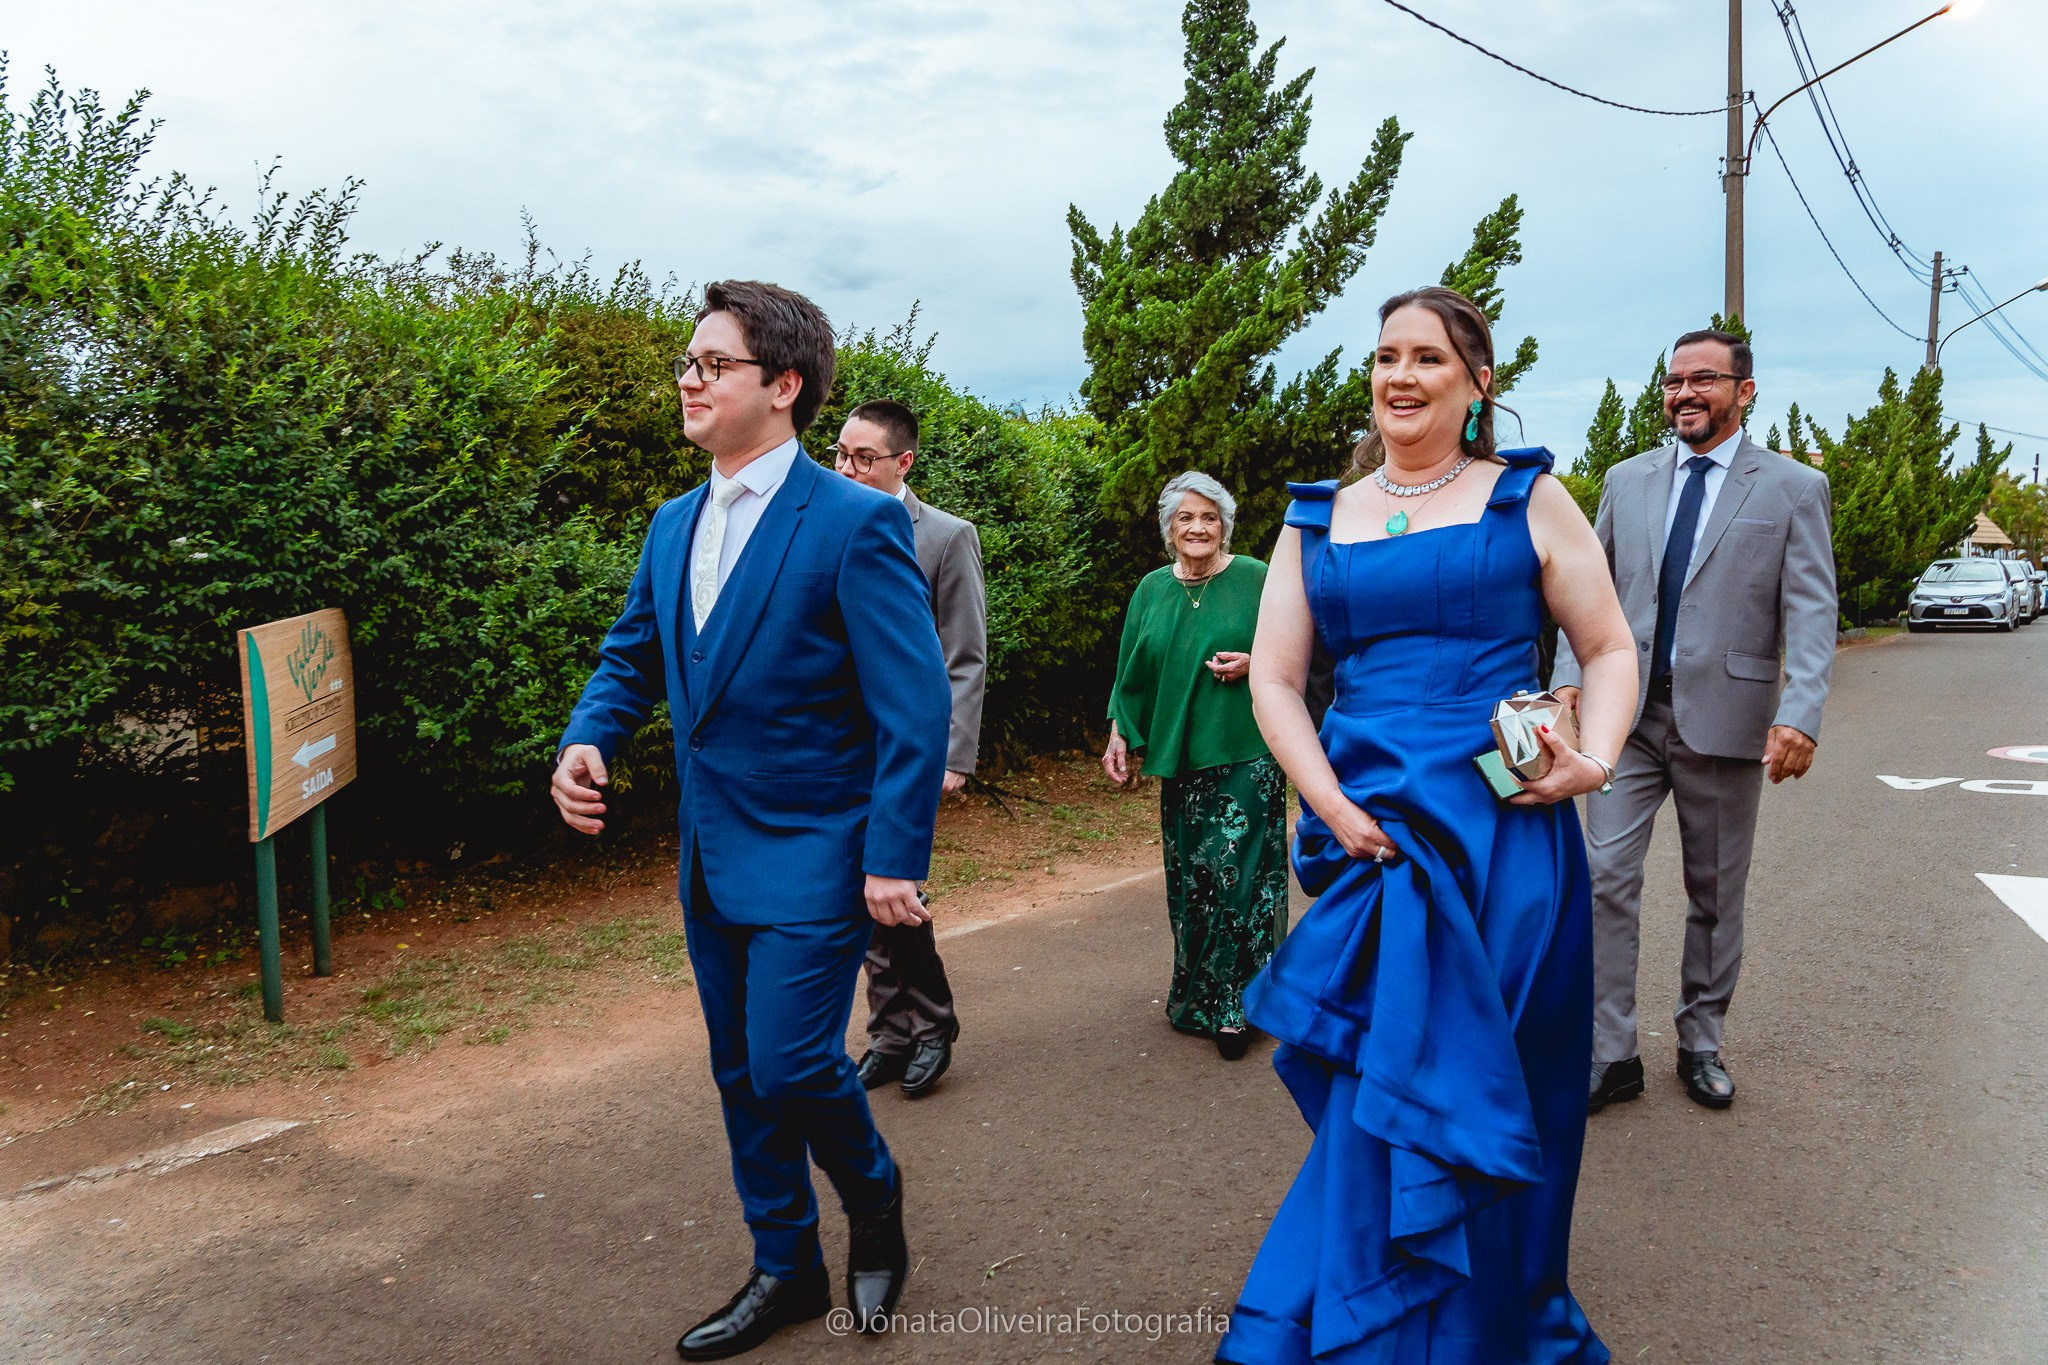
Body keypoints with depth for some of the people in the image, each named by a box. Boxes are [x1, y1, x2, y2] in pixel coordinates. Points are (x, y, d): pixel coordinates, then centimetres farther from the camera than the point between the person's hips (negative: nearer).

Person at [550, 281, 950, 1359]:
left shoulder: (856, 523, -14)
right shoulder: (674, 525, 8)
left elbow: (915, 706, -16)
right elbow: (631, 658, 17)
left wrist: (896, 859, -19)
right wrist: (587, 740, -5)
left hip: (812, 853, -7)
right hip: (709, 854, 7)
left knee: (791, 1064, -8)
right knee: (742, 1075, 15)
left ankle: (875, 1209, 24)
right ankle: (784, 1271, 34)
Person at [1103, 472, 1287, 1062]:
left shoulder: (1254, 579, -1)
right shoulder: (1152, 590, 11)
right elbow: (1132, 670, 14)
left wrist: (1254, 663, -14)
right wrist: (1119, 734, 6)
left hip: (1244, 754, -4)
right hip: (1180, 756, 4)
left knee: (1237, 874, -6)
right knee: (1190, 878, 7)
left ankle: (1233, 1005, 6)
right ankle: (1198, 991, 21)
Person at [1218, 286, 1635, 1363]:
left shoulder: (1527, 501, 5)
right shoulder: (1317, 519, 11)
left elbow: (1611, 650, 7)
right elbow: (1274, 678, 7)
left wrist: (1594, 754, -12)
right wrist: (1331, 806, -7)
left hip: (1501, 835, -2)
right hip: (1366, 837, 2)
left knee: (1457, 1084, 2)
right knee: (1379, 1092, 8)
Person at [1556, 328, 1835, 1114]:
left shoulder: (1794, 488, 0)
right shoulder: (1627, 480, 9)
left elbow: (1811, 612, -7)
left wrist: (1801, 715, -20)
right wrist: (1571, 675, -3)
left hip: (1725, 717, -2)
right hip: (1629, 713, 2)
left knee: (1717, 894, 10)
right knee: (1605, 877, -6)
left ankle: (1701, 1044, 27)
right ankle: (1611, 1053, 3)